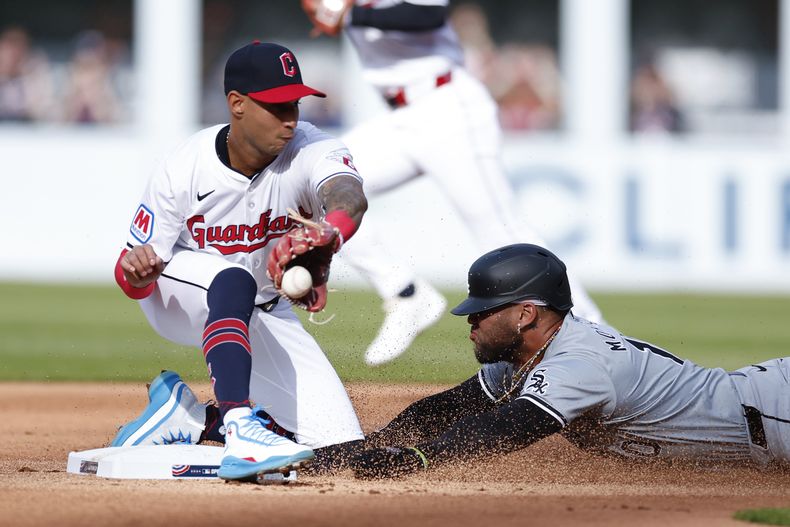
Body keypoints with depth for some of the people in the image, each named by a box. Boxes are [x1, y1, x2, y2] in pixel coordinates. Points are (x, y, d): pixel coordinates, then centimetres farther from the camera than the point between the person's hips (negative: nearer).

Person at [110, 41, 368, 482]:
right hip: (176, 298, -3)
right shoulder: (184, 169, -26)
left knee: (338, 442, -8)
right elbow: (135, 282, -20)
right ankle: (239, 426, -52)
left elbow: (349, 196, -50)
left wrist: (328, 233, -74)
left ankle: (189, 419, 4)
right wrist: (137, 270, -46)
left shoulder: (311, 151, -25)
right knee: (234, 278, -41)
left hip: (263, 312, 3)